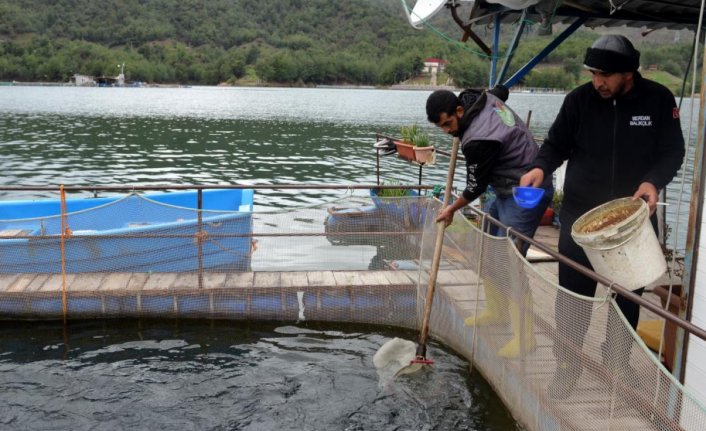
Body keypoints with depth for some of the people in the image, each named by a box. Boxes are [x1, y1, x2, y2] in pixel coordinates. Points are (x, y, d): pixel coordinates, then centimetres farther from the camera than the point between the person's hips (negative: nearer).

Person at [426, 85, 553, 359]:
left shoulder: (477, 141, -28)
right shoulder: (479, 97, -1)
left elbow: (476, 187, -14)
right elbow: (501, 91, 24)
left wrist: (451, 210, 3)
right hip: (509, 191, 11)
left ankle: (524, 337, -7)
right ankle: (495, 311, 28)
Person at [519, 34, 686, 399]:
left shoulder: (659, 100, -7)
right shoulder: (579, 99, -8)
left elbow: (672, 151, -2)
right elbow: (557, 144, 1)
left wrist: (654, 181, -22)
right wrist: (541, 167, -20)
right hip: (581, 213, -1)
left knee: (629, 293, 13)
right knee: (573, 293, 2)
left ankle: (618, 362, 33)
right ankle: (568, 363, 19)